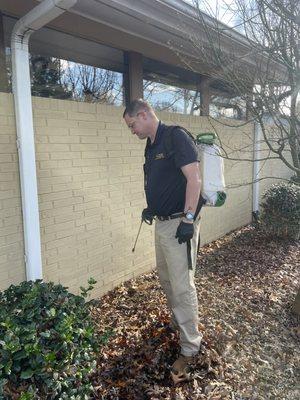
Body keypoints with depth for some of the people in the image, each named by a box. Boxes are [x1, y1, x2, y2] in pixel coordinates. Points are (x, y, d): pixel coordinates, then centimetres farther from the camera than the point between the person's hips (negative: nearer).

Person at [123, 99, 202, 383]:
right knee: (166, 279, 20)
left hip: (179, 223, -9)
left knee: (182, 286, -2)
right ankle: (177, 323, 41)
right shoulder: (151, 146, 14)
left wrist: (189, 218, -22)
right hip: (161, 222, 9)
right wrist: (150, 208, 12)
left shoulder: (176, 137, -12)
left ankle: (190, 347, 13)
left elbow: (194, 178, -19)